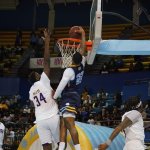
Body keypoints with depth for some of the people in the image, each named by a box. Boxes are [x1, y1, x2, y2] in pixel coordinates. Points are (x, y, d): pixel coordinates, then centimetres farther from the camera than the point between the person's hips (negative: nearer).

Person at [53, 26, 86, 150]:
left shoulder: (69, 70, -15)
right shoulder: (81, 66, 6)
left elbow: (61, 86, -18)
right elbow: (83, 50, 14)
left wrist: (53, 98, -7)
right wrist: (83, 34, 19)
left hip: (69, 98, -9)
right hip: (75, 97, 9)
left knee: (70, 124, -16)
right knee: (63, 123, 8)